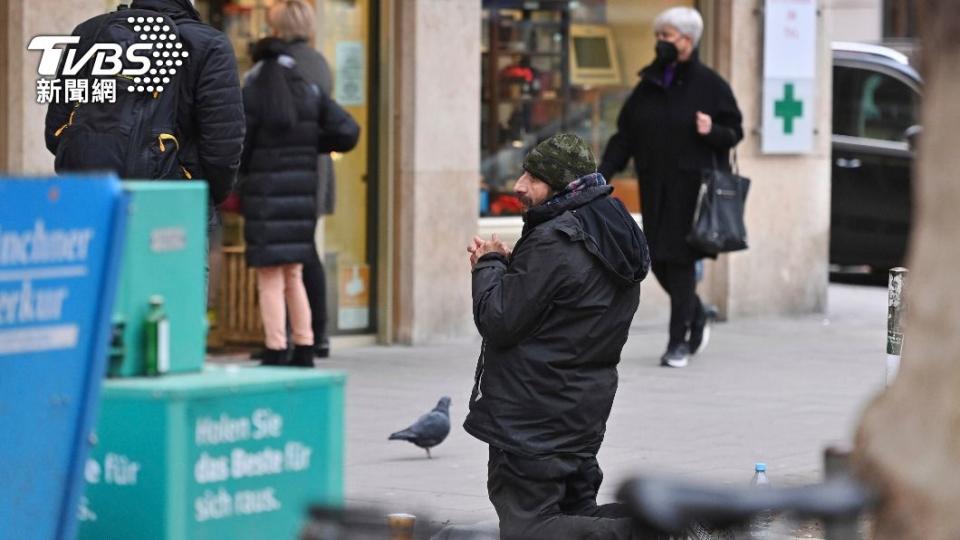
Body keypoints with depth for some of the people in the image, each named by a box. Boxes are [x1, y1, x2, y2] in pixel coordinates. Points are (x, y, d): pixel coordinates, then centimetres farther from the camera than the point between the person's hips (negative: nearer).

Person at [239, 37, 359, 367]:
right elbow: (348, 132, 0)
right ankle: (304, 355, 14)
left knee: (270, 277, -1)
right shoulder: (310, 93, 6)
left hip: (264, 193, -5)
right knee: (293, 275, 15)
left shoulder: (251, 95, -6)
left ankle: (275, 356, -6)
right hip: (302, 192, 5)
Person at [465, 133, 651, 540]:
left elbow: (499, 321, -19)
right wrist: (508, 264, 10)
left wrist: (489, 265, -4)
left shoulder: (555, 242, -21)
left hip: (535, 421, -10)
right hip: (583, 411, 10)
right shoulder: (613, 230, 11)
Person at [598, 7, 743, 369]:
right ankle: (697, 316, 32)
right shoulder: (649, 85, 9)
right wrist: (602, 175, -2)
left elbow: (734, 132, -1)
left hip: (691, 186, -5)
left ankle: (679, 342, 3)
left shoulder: (709, 85, -3)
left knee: (680, 260, -5)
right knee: (659, 261, 7)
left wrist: (712, 131, -23)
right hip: (655, 189, 5)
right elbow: (625, 136, 8)